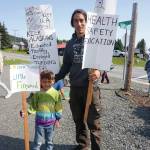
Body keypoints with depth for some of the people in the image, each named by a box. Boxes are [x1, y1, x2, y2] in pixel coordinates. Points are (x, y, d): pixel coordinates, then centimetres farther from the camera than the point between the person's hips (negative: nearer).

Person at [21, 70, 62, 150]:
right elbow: (33, 106, -3)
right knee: (37, 141, 8)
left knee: (49, 140, 17)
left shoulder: (55, 93, -7)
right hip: (39, 121, 0)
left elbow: (58, 107, -1)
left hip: (51, 121, 1)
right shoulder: (37, 93, -9)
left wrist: (57, 119, 0)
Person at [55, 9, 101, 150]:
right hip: (74, 88, 5)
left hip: (91, 87, -4)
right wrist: (54, 79, 9)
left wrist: (98, 70, -26)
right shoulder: (70, 43, 10)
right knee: (78, 121, 16)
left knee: (93, 121, 2)